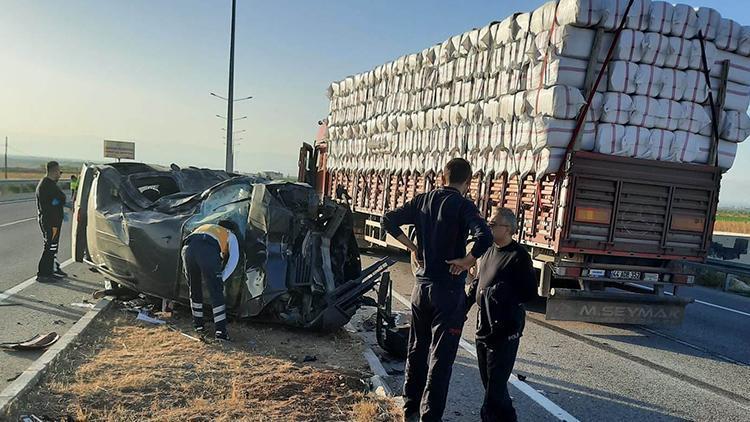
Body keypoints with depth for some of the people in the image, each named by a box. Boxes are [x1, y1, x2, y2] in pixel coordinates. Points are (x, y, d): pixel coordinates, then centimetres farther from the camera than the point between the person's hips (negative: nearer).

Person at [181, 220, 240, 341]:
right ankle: (220, 330, -3)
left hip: (188, 249, 4)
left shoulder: (204, 227, 44)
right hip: (207, 251, -4)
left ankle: (198, 324, 30)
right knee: (216, 293, 2)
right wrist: (222, 278, 17)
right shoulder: (230, 235, 30)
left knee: (195, 290, 21)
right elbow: (234, 257, 13)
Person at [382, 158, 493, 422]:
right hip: (449, 290, -6)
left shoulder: (422, 200, 4)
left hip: (421, 287, 6)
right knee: (441, 356, 3)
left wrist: (412, 247, 7)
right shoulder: (462, 205, -12)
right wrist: (467, 261, -14)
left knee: (417, 350, 18)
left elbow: (389, 220, 6)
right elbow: (485, 237, -28)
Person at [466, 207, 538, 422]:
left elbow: (530, 293, -13)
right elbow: (477, 281, 20)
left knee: (495, 385, -6)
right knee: (489, 381, 17)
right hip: (484, 325, 8)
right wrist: (466, 304, 11)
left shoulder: (519, 256, -13)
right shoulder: (488, 251, 10)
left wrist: (504, 297, -19)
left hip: (505, 329, -8)